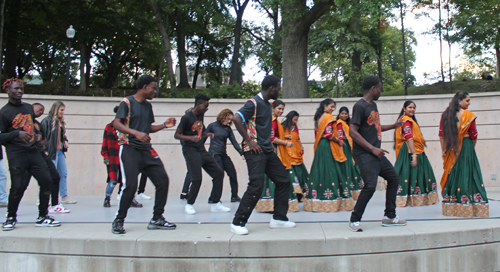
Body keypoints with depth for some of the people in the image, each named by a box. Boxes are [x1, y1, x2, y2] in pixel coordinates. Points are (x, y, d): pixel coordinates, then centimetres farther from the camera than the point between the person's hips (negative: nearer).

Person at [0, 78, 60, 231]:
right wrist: (17, 134, -19)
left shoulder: (29, 107, 16)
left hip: (33, 152, 6)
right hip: (16, 155, -6)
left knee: (46, 180, -2)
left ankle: (42, 217, 9)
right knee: (17, 186, -9)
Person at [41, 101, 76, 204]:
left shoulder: (61, 122, 14)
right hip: (51, 151, -8)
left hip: (60, 151, 8)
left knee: (64, 173, 10)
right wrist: (44, 150, -18)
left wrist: (65, 141, 7)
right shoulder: (47, 121, -10)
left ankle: (64, 196, 19)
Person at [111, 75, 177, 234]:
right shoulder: (127, 102, -4)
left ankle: (157, 219, 11)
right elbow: (116, 123, -16)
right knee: (130, 185, -16)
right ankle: (118, 221, 3)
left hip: (146, 149, 7)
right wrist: (136, 133, -29)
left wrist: (164, 125, 10)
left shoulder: (148, 106, 18)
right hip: (129, 149, -7)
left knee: (162, 180, 0)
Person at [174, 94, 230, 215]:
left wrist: (206, 134, 7)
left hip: (202, 150, 8)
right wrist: (191, 138, -25)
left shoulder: (201, 115, 11)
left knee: (219, 173, 4)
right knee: (197, 179, -15)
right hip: (191, 150, -8)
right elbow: (176, 135, -11)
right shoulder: (187, 117, -12)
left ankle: (215, 204, 10)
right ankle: (189, 205, 6)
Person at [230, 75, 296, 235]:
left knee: (283, 181, 9)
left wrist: (269, 142, 14)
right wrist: (249, 141, -20)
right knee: (256, 186, -15)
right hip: (255, 151, -9)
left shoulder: (267, 104, 16)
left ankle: (279, 219, 18)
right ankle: (237, 223, -4)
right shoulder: (254, 103, -11)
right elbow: (236, 119, -23)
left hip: (267, 150, 9)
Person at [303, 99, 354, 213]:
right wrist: (339, 141, -5)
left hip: (319, 147, 8)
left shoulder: (318, 118, 15)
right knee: (331, 171, -7)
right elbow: (329, 134, -17)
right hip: (328, 147, -8)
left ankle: (317, 200, 9)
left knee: (320, 171, 8)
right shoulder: (328, 117, -10)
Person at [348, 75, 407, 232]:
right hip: (364, 154, -10)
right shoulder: (360, 106, -13)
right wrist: (372, 148, -24)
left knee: (394, 177, 16)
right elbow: (352, 131, -21)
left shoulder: (373, 105, 16)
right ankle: (354, 220, -6)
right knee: (370, 185, -20)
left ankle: (389, 216, 25)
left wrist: (393, 126, 28)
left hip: (376, 154, 10)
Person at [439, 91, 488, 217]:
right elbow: (474, 136, -3)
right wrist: (471, 148, 14)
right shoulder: (468, 115, -9)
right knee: (467, 174, 1)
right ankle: (467, 204, 1)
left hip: (451, 150, 4)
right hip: (466, 147, -4)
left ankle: (451, 207, 12)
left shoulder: (445, 115, 3)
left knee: (452, 175, 9)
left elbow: (441, 135, 4)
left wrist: (444, 150, 11)